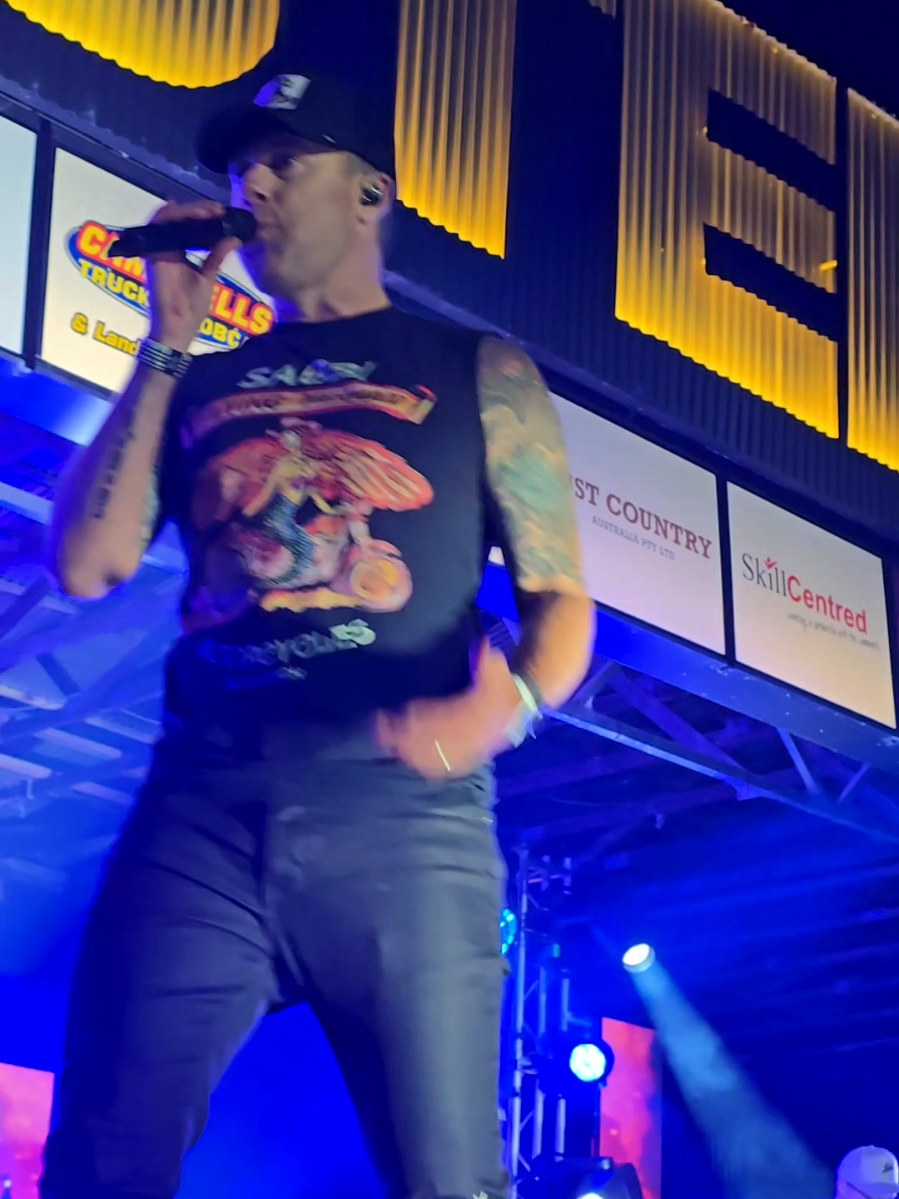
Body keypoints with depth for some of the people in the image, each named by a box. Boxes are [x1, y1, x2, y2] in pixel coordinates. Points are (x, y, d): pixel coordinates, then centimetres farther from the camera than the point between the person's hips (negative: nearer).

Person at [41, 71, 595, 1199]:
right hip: (198, 804, 3)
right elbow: (88, 564, 9)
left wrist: (508, 703, -16)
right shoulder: (198, 385, 22)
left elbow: (559, 597, 8)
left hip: (401, 810, -2)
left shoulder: (478, 373, 14)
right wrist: (169, 343, 9)